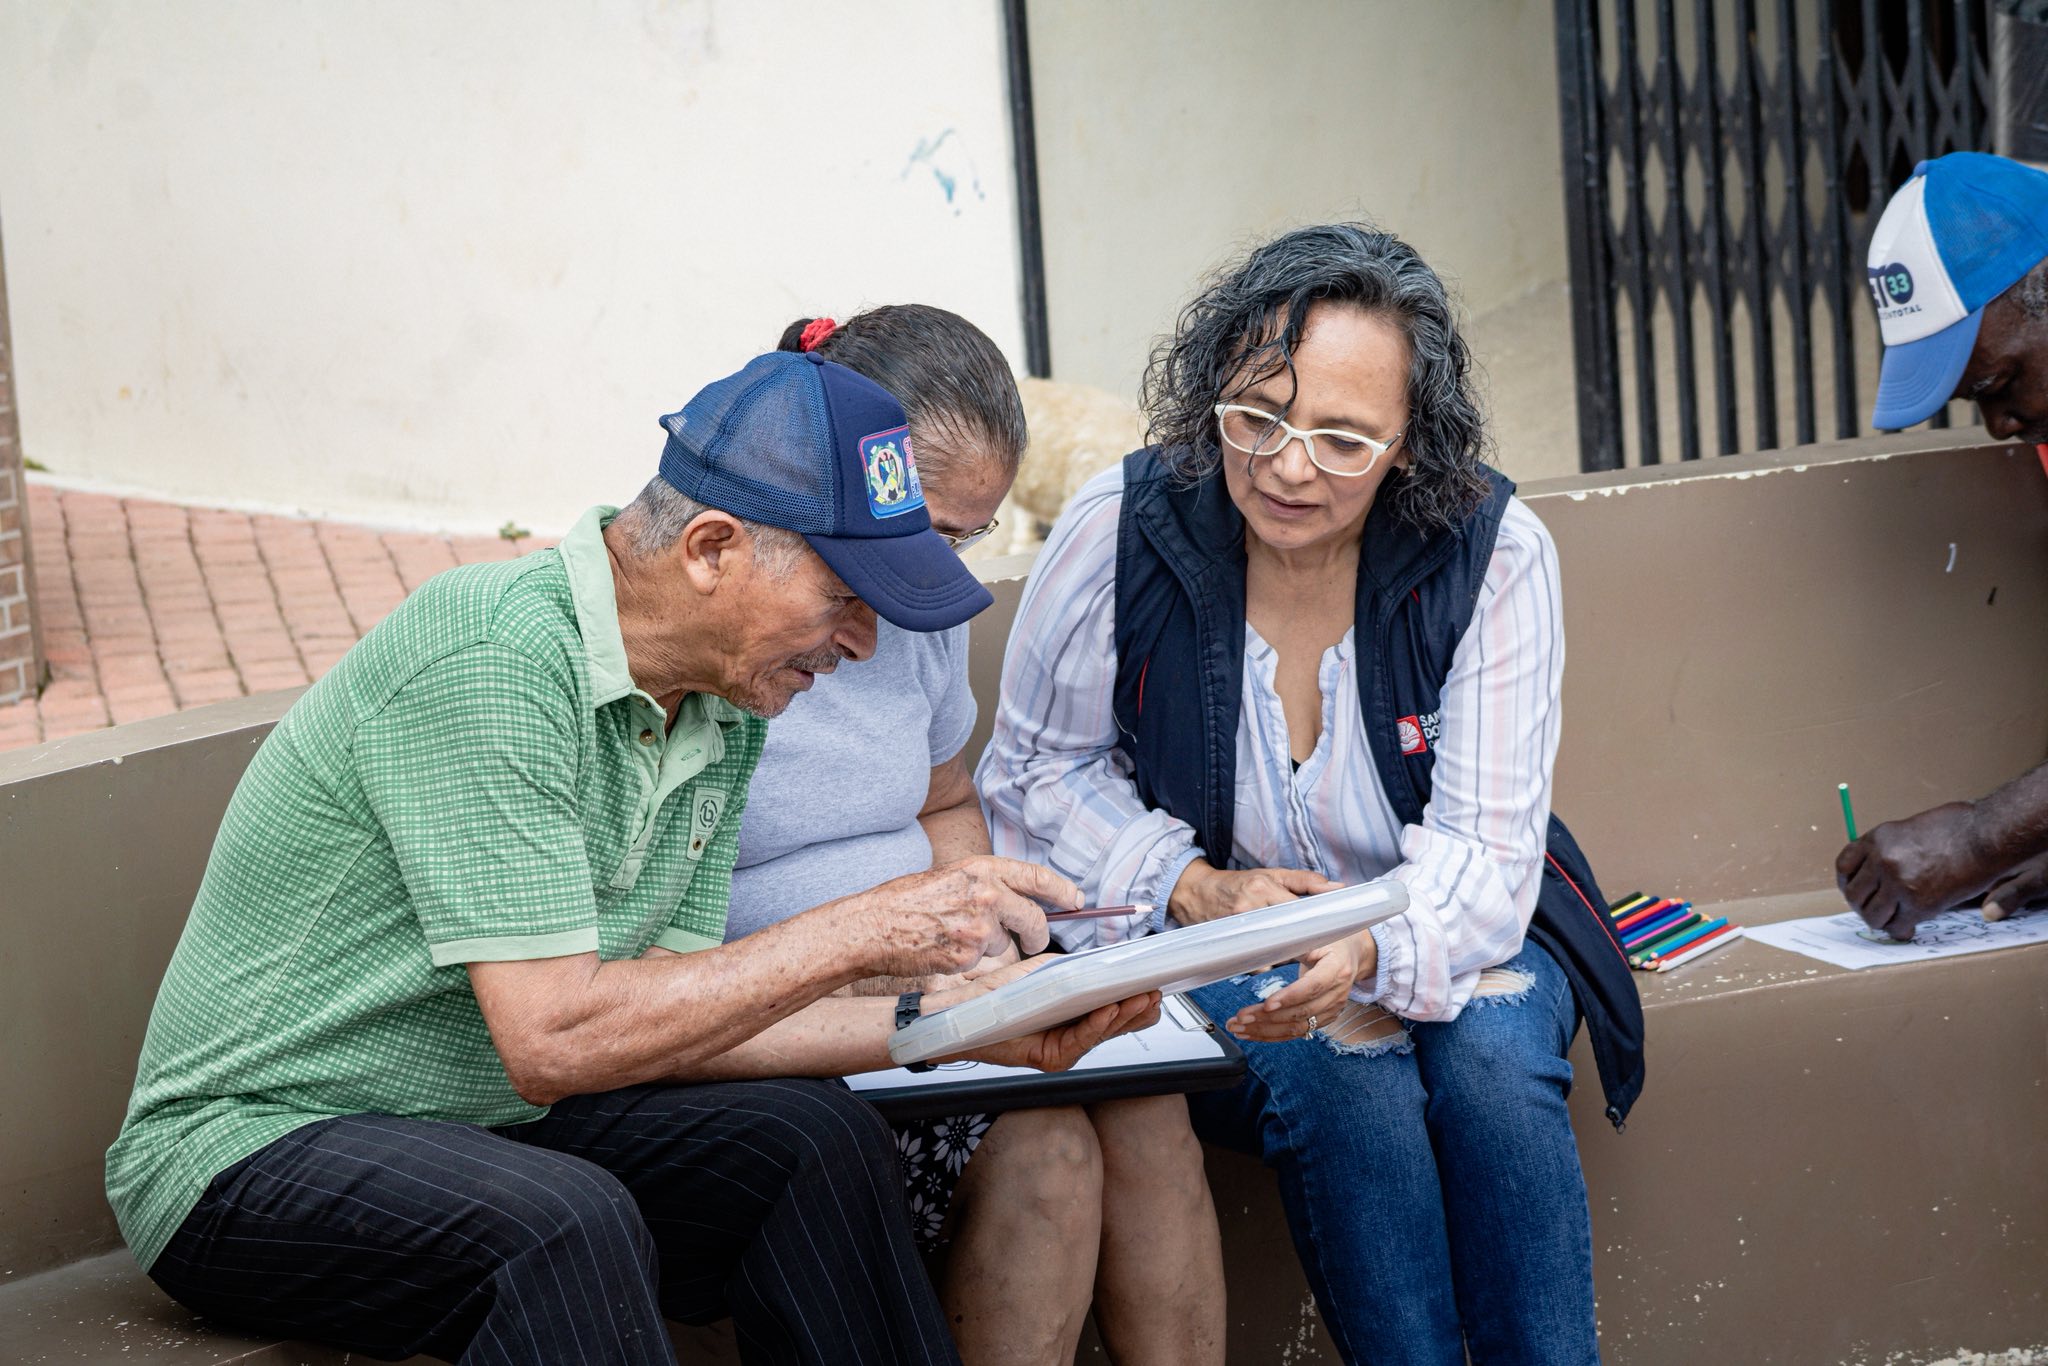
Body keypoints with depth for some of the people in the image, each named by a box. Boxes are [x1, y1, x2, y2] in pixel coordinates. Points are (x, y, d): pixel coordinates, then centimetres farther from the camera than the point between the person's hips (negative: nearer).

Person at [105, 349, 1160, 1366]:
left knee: (815, 1141, -7)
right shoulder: (490, 660, -26)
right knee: (572, 1224, -33)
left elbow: (665, 1020, 1)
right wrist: (858, 933, -26)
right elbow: (553, 1038, -29)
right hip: (252, 1144, -8)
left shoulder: (724, 709, 1)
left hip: (483, 1122, 8)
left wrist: (953, 1022, -7)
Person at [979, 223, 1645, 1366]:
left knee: (1491, 1062, -30)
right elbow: (1040, 774, 0)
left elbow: (1481, 853, -16)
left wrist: (1371, 950, -38)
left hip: (1440, 931, 1)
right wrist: (1196, 887, -16)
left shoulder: (1494, 554, -15)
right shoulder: (1122, 532, -14)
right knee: (1342, 1075, -30)